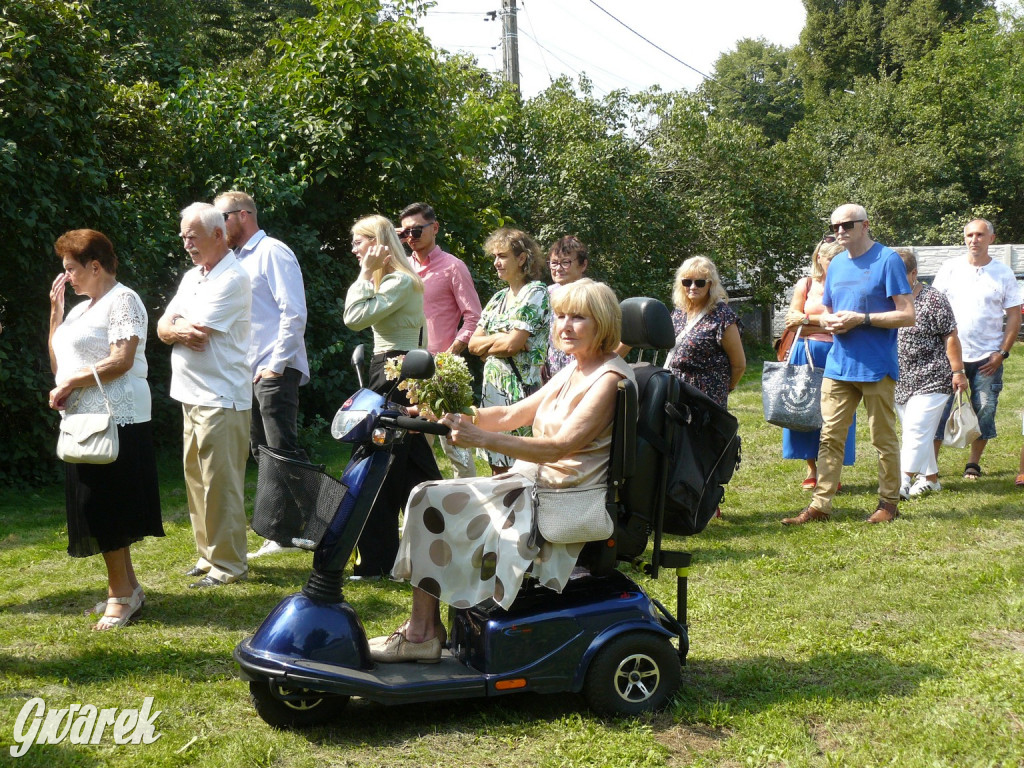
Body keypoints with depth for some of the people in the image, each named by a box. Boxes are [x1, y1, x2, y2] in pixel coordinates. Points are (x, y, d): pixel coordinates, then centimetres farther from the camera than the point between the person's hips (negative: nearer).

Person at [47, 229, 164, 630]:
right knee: (97, 508, 9)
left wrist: (70, 384, -13)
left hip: (115, 419, -9)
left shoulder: (122, 300, -7)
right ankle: (126, 587, 16)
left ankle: (121, 591, 0)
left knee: (103, 508, -8)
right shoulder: (81, 309, 20)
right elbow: (57, 365, 15)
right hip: (84, 420, 9)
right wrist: (55, 312, 12)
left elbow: (121, 361, -18)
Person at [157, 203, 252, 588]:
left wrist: (177, 324, 2)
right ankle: (208, 555, 23)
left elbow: (198, 331, -18)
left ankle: (228, 564, 3)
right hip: (192, 396, 9)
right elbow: (163, 328, 12)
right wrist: (180, 330, -10)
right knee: (197, 481, 13)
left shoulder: (232, 279, -12)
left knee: (221, 485, -5)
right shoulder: (192, 277, 17)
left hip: (221, 398, -9)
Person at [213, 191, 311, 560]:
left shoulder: (272, 252, -6)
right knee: (264, 456, 10)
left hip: (274, 371, -9)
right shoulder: (238, 260, 19)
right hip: (248, 373, 9)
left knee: (283, 453, -9)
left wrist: (276, 365, -18)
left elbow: (294, 312, -15)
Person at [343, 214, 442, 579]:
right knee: (414, 464, 16)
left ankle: (373, 562, 1)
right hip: (389, 372, 11)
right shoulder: (388, 280, 16)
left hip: (395, 377, -11)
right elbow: (354, 315, 13)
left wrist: (366, 273, -16)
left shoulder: (401, 282, -15)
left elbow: (355, 317, -22)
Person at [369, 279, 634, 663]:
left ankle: (420, 634, -7)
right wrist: (454, 417, -3)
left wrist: (480, 438, -32)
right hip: (534, 483, 9)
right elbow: (511, 415, 13)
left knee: (431, 503, -15)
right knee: (427, 497, -1)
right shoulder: (573, 372, 16)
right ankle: (425, 625, -1)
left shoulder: (610, 378, -14)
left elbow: (560, 446, -26)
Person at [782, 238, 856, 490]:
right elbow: (792, 322, 1)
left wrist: (806, 319, -5)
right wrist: (828, 324, -6)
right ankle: (812, 470, 11)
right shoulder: (805, 285, 9)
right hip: (807, 354, 1)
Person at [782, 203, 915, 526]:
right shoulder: (836, 264, 13)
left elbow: (907, 315, -11)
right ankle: (820, 504, 7)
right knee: (829, 437, 4)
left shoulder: (887, 260, -7)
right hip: (838, 365, 6)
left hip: (876, 366, -6)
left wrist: (861, 319, -18)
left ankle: (888, 502, 18)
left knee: (884, 439, 6)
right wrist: (829, 321, -2)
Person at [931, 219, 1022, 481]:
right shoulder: (950, 268, 4)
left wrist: (1002, 353, -4)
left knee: (984, 411, 2)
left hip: (987, 358, 1)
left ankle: (974, 464, 16)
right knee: (941, 409, -3)